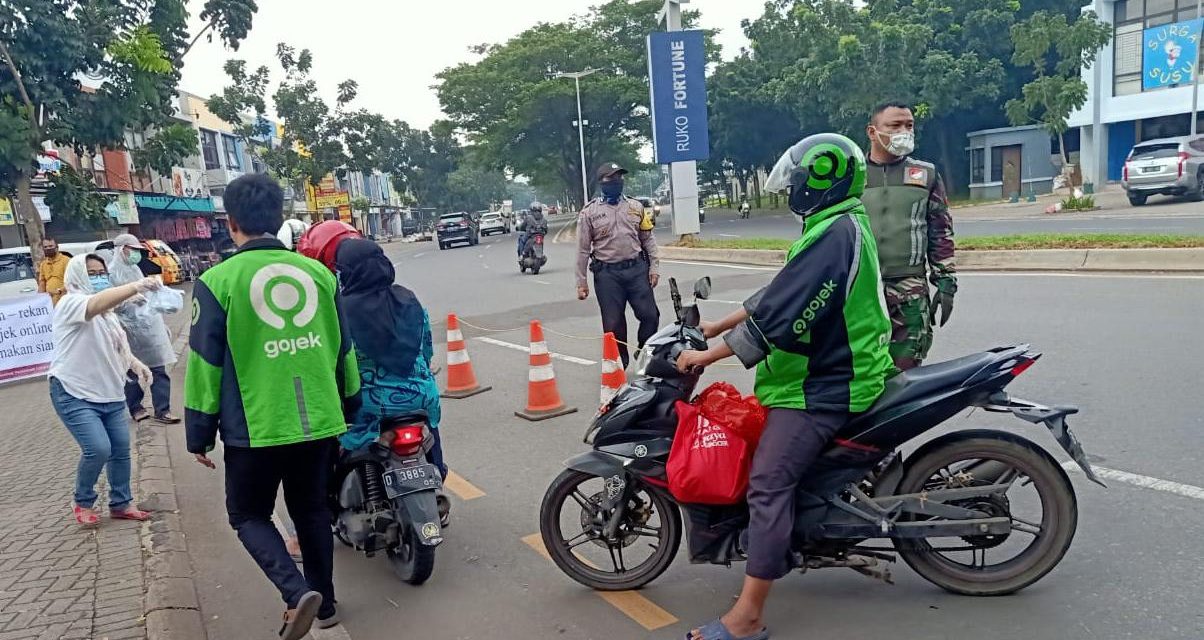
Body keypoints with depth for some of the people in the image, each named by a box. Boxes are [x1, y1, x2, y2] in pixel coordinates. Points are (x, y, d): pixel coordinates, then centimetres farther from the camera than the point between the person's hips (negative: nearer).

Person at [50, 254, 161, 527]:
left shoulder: (107, 312, 15)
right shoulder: (71, 304, -14)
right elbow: (98, 303, -38)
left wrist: (135, 363, 5)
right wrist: (135, 286, -55)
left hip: (110, 394, 8)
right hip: (74, 394, -8)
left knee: (121, 449, 8)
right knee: (98, 449, -17)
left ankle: (121, 504, 23)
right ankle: (83, 503, 8)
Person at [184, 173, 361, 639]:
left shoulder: (218, 281, -9)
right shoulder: (318, 273, 3)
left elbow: (205, 364, -7)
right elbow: (345, 350, 11)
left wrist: (199, 435, 3)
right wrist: (349, 408, 23)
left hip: (254, 429, -4)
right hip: (320, 422, 4)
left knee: (248, 515, 15)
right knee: (312, 510, 20)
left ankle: (297, 592, -3)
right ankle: (324, 603, 29)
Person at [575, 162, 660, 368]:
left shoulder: (635, 206, 8)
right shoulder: (589, 212, 0)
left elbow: (648, 239, 11)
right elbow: (583, 250, 0)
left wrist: (654, 267, 2)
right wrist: (581, 282, -2)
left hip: (637, 269, 2)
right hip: (607, 274, -2)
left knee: (649, 315, -1)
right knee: (613, 324, 3)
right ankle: (620, 365, 18)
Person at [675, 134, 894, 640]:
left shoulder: (834, 233, -21)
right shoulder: (840, 226, 15)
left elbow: (779, 317, -27)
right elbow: (779, 295, 19)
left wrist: (708, 355, -20)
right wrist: (717, 327, 18)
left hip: (824, 386, -11)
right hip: (824, 370, 11)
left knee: (767, 483, -15)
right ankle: (774, 551, 32)